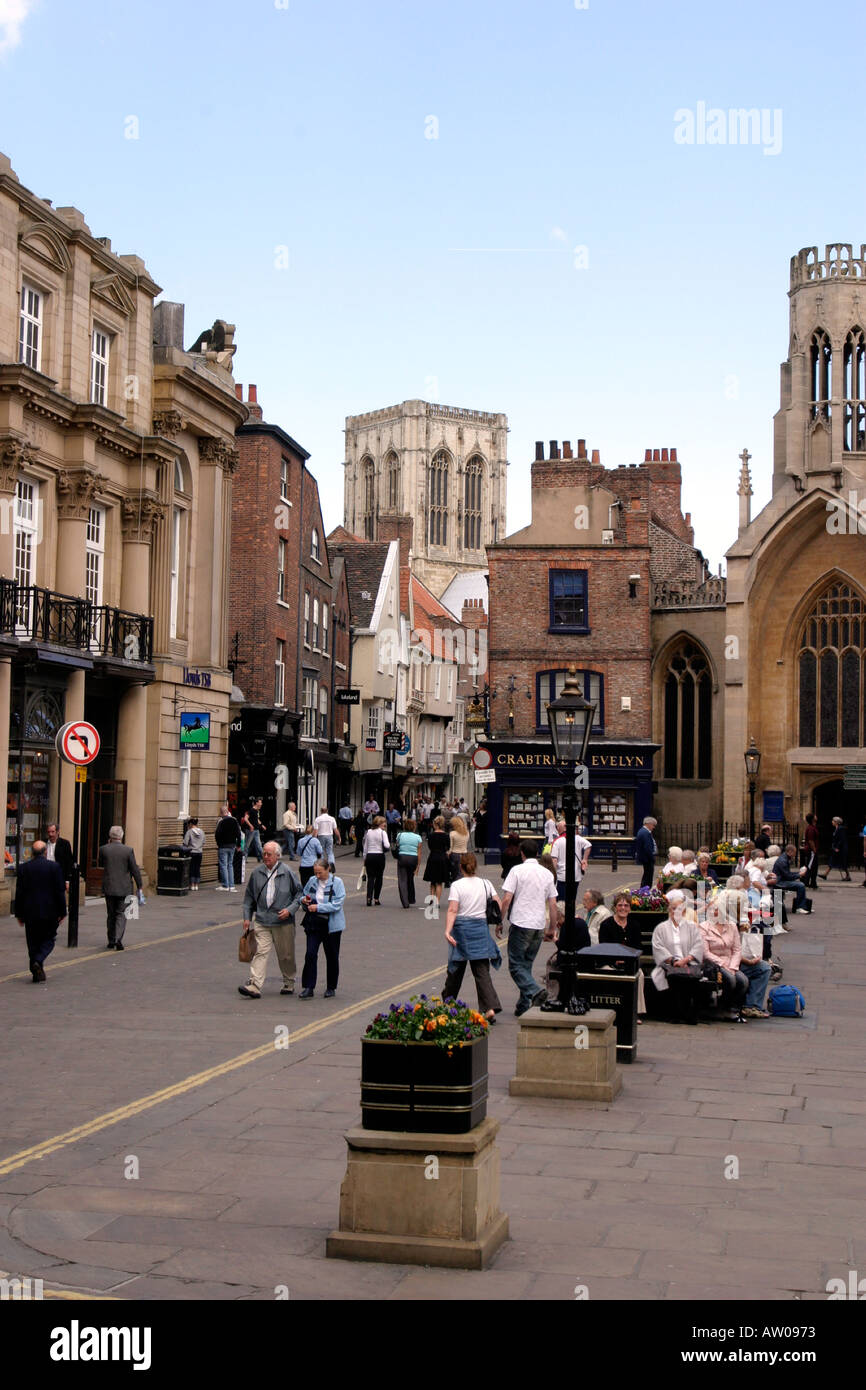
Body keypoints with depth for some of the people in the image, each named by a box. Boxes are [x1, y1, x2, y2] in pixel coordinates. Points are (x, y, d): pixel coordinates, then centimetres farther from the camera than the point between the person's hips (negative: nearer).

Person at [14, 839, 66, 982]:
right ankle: (38, 961, -14)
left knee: (33, 943, 11)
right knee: (49, 940, 11)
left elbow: (19, 892, 1)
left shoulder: (23, 867, -1)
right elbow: (60, 891, -7)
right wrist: (62, 912, -1)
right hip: (49, 912, -2)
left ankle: (37, 974, 11)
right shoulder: (54, 866, -7)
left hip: (30, 912, 2)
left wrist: (19, 914, 9)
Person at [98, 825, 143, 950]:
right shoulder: (128, 850, -8)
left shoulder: (104, 849, -5)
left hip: (108, 888, 2)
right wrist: (139, 887, 1)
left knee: (111, 915, 13)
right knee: (121, 914, 4)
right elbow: (134, 869, -7)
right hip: (124, 888, -1)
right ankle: (118, 940, -12)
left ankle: (111, 942, 18)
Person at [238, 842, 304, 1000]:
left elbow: (299, 893, 3)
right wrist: (247, 917, 8)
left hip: (283, 922, -1)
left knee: (286, 955, 9)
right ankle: (254, 986, -17)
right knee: (260, 952, -10)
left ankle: (289, 984, 27)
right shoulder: (257, 872, 4)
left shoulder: (287, 872, -3)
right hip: (262, 921, 2)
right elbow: (249, 896, 13)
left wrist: (290, 909, -10)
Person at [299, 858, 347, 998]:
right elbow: (303, 894, 19)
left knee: (332, 957, 8)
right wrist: (304, 900, -5)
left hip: (331, 925, -3)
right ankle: (309, 988, -5)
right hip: (314, 923, 3)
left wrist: (318, 907, -20)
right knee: (310, 954, -9)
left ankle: (331, 988, 21)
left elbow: (337, 905, -15)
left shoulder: (337, 883, -7)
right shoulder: (312, 881, 4)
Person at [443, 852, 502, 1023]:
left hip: (462, 928, -2)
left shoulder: (457, 885, -7)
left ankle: (447, 1001, 30)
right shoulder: (485, 884, 4)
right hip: (481, 928, 2)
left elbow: (452, 910, -17)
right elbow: (499, 906, 4)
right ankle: (491, 1007, -13)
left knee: (456, 968, 13)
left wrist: (447, 931, -22)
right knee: (482, 971, 1)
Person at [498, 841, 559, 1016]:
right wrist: (553, 928, 19)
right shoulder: (547, 874, 10)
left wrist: (499, 922, 0)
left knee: (516, 965, -1)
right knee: (526, 964, 15)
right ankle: (524, 1006, 16)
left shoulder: (517, 870, -5)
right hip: (540, 926, 5)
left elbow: (506, 899, -10)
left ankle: (535, 992, -24)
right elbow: (553, 905, 10)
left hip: (521, 924, -5)